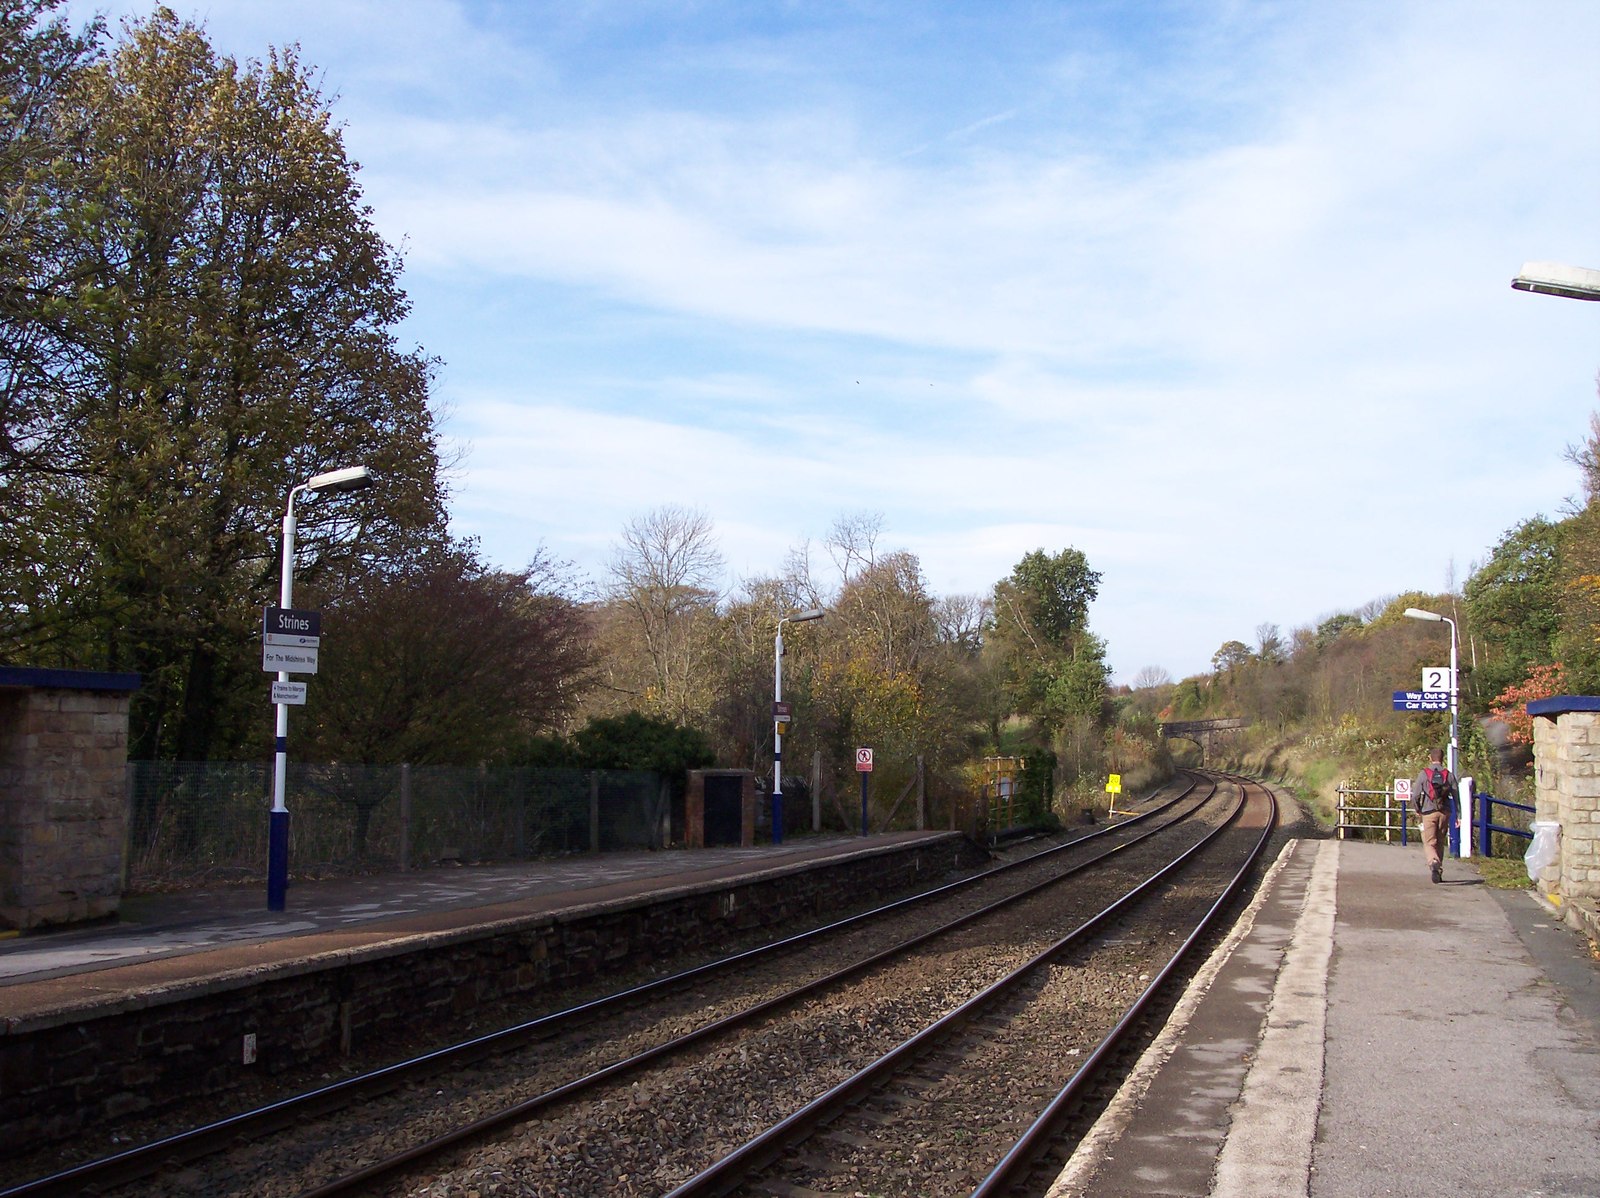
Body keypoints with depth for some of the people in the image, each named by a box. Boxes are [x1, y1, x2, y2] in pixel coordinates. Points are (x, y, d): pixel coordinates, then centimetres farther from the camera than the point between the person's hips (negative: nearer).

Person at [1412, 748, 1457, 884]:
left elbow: (1415, 796, -3)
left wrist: (1418, 811, 14)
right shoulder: (1449, 775, 3)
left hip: (1429, 813, -3)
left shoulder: (1424, 774, -3)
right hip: (1444, 813, 3)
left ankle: (1434, 862, -30)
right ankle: (1439, 872, 20)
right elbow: (1456, 796, 1)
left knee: (1429, 843, -1)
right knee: (1440, 843, 15)